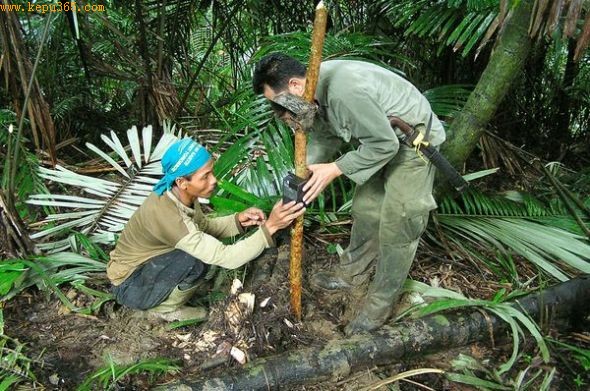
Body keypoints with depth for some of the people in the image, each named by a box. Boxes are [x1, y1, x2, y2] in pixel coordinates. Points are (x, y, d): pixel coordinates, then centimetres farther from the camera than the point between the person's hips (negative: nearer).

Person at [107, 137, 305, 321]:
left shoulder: (181, 194, -12)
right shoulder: (165, 215, -37)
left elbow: (204, 226, 5)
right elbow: (225, 257, -37)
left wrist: (238, 220, -13)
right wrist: (270, 227, -41)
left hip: (147, 264, 8)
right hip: (130, 286, -8)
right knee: (196, 260, -28)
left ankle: (162, 298, 9)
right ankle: (163, 309, -1)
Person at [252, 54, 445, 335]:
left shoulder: (344, 90, -37)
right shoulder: (317, 85, -8)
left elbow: (384, 144, -32)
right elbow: (323, 134, 5)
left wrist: (334, 169, -26)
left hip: (413, 142, -9)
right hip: (382, 139, 9)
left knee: (397, 224, -5)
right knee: (365, 208, 16)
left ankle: (381, 303, 10)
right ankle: (353, 273, 34)